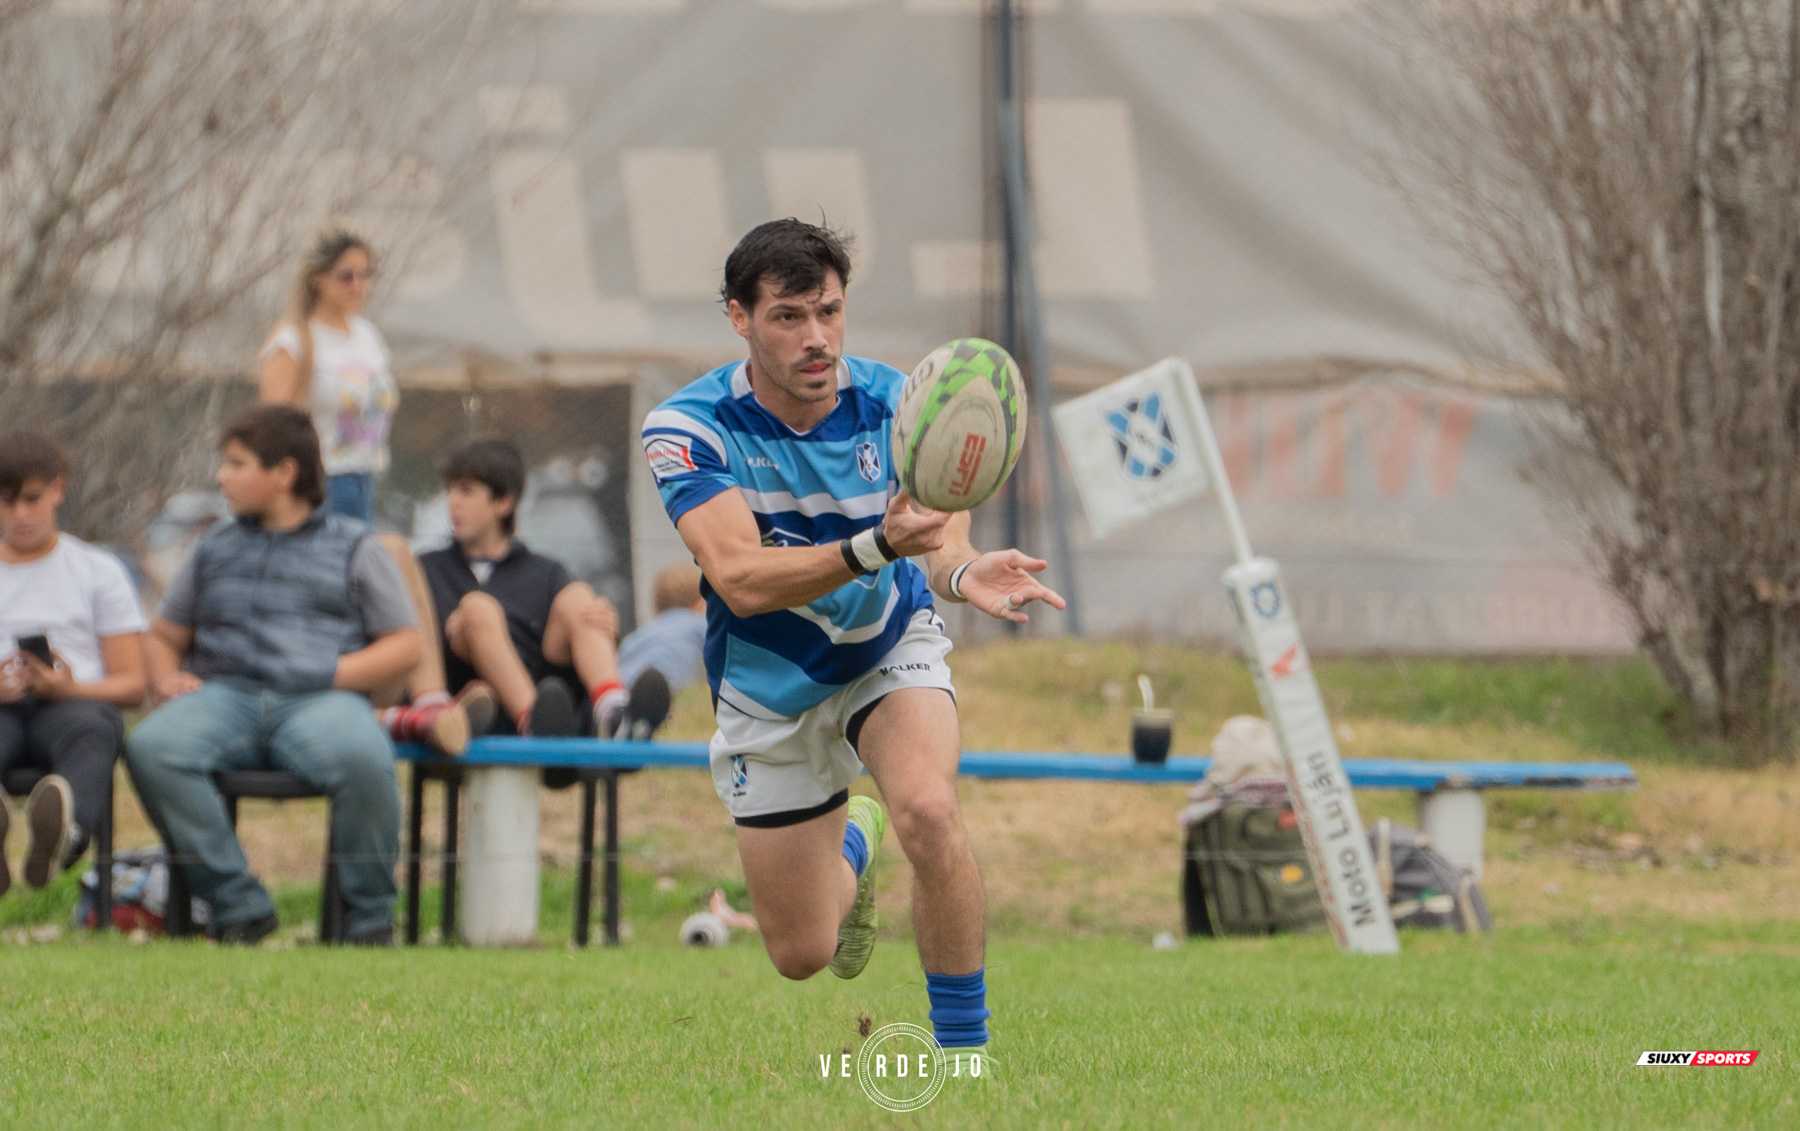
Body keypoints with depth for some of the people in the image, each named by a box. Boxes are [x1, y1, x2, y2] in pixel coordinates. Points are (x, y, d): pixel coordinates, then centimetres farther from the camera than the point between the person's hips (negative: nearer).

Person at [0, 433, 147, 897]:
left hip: (74, 704, -1)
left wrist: (70, 689, -10)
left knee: (92, 728, -39)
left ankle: (63, 833, -71)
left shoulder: (98, 572, 18)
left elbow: (132, 685, 11)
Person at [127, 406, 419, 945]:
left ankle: (370, 915, -16)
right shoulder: (215, 548, 26)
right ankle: (237, 904, -24)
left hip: (317, 700, -3)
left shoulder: (352, 547, 15)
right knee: (150, 747, -32)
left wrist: (333, 675, -7)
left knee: (363, 756, -39)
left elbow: (404, 646, 10)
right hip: (226, 694, 3)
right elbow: (164, 637, 28)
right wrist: (166, 680, 5)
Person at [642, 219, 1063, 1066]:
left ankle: (964, 1046, -16)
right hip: (769, 687, 0)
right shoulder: (689, 427, -23)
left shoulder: (896, 403, -19)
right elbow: (743, 579, -35)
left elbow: (942, 542, -30)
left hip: (888, 649, 0)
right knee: (801, 958, 8)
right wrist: (876, 546, -50)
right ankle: (850, 849, 46)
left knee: (928, 810, -34)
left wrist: (964, 572, -56)